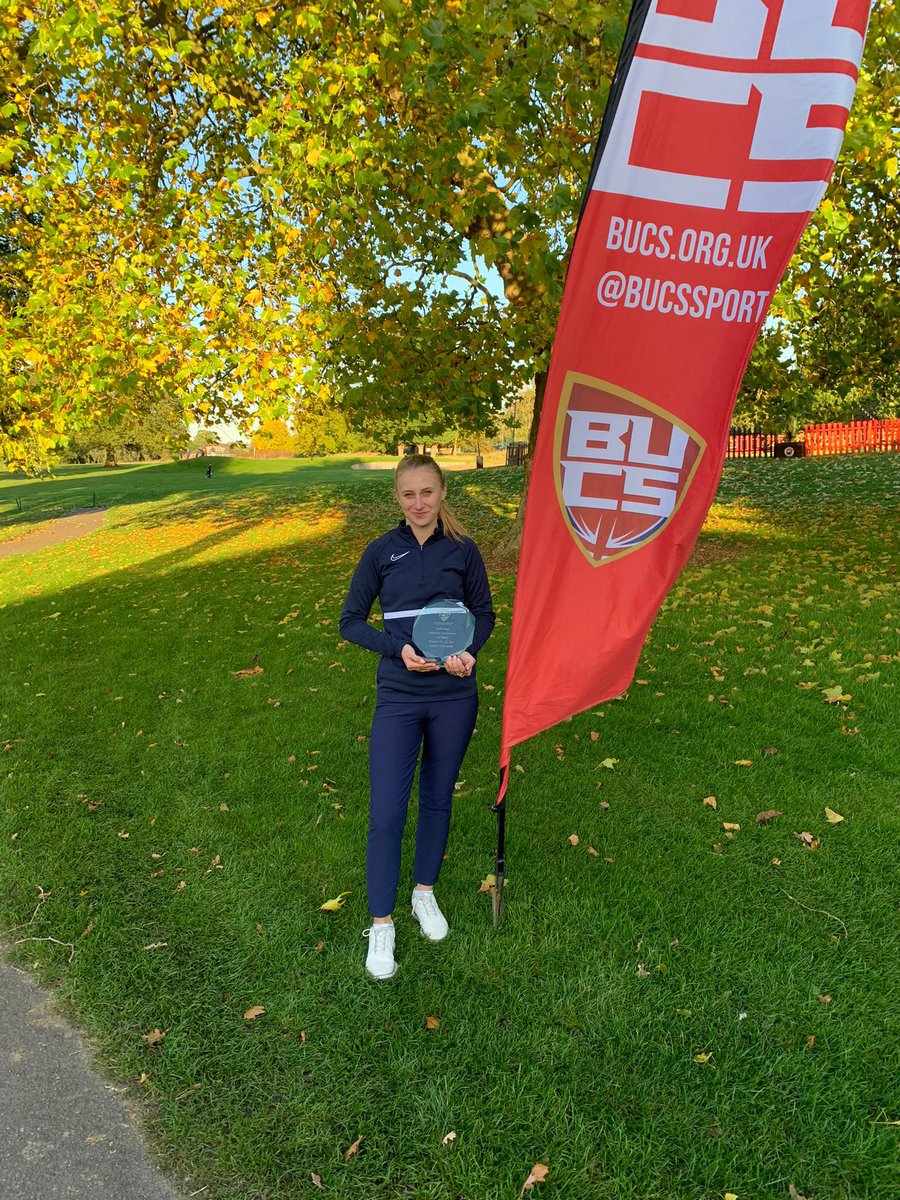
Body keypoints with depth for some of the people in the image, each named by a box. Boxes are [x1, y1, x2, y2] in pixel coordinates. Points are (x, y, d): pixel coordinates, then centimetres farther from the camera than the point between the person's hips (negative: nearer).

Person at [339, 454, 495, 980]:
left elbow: (485, 614, 7)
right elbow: (350, 621, 0)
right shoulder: (381, 551, -2)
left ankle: (425, 892, 39)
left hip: (455, 697, 1)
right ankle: (382, 923, 18)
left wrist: (467, 652, -14)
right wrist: (399, 648, -16)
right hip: (399, 697, -1)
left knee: (438, 798, 16)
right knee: (386, 814, -3)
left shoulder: (463, 550, 0)